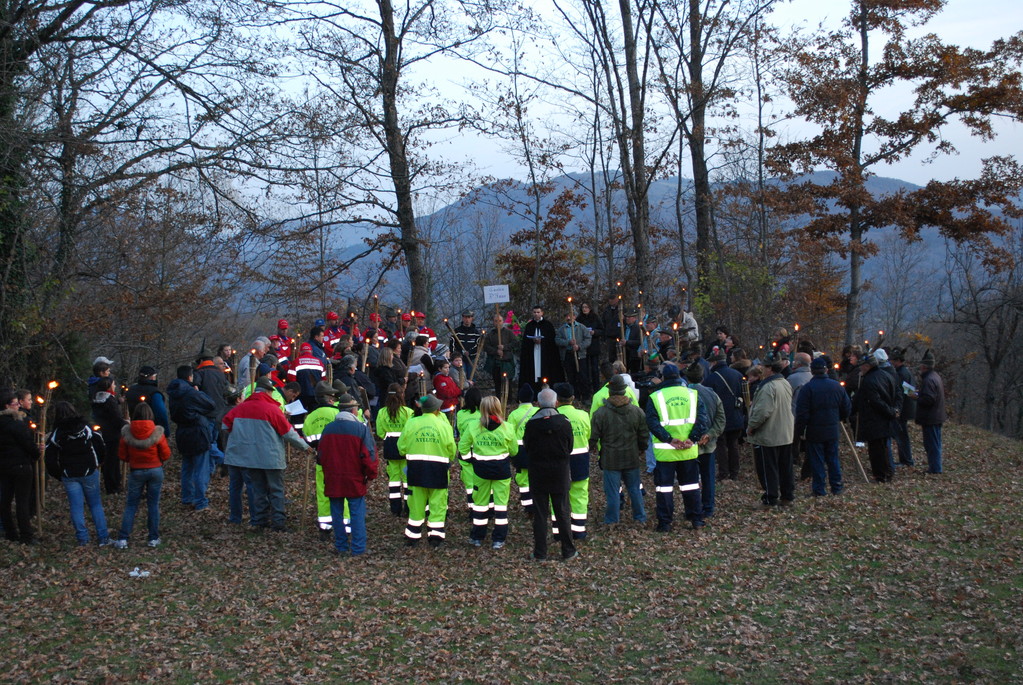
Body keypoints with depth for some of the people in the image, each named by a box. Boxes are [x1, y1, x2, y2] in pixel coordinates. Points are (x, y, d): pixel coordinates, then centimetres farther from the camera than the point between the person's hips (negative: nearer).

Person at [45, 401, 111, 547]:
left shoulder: (56, 435, -5)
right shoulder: (87, 430, -3)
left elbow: (50, 461, -4)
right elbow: (101, 450, -1)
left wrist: (59, 475, 7)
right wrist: (96, 464, 14)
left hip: (69, 477, -1)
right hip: (89, 473, 1)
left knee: (76, 507, 6)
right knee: (95, 505, 10)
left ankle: (82, 539, 7)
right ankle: (103, 538, 9)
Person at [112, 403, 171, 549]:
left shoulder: (127, 433, -8)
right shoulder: (157, 432, -12)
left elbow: (122, 455, -1)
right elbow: (166, 454, -7)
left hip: (136, 471, 1)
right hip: (155, 470, -1)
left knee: (131, 504, 9)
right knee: (153, 504, 9)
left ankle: (122, 539, 5)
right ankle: (153, 538, 13)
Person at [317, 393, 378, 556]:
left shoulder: (328, 428, 1)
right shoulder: (361, 428, -11)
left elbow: (321, 454, 9)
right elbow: (369, 455, -12)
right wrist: (370, 474, 2)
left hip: (333, 480, 3)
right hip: (355, 480, -3)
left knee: (337, 514, 12)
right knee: (357, 514, 3)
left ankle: (341, 546, 18)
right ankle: (358, 548, 4)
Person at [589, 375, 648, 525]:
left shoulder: (601, 412, -13)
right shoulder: (637, 411, -2)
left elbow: (594, 435, -6)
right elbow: (644, 435, 6)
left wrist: (592, 448, 15)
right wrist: (642, 450, 23)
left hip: (610, 458, -3)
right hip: (632, 457, 3)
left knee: (612, 490, 5)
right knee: (634, 488, 15)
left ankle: (612, 520, 13)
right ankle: (640, 517, 24)